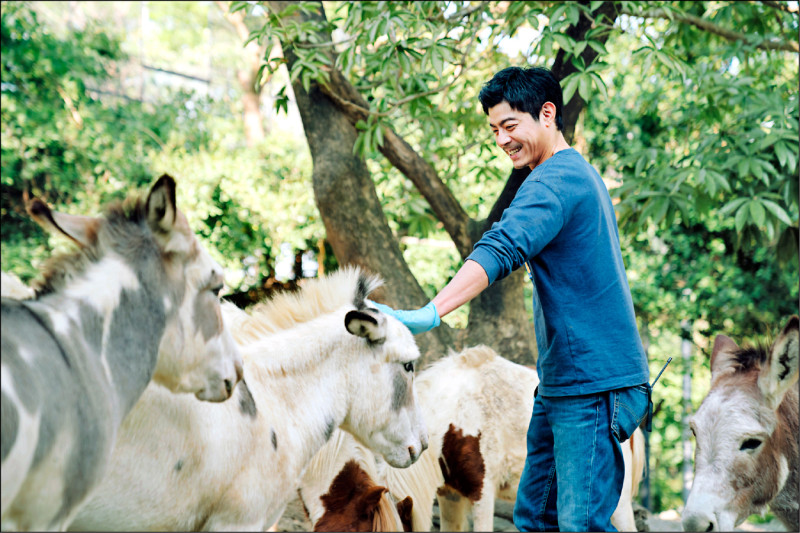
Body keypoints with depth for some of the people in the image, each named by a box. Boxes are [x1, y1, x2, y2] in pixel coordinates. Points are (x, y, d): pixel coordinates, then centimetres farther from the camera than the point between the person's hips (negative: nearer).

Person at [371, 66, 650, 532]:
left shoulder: (554, 180, -15)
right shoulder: (582, 174, 19)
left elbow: (501, 249, -30)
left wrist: (430, 314, -41)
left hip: (592, 387, -10)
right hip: (562, 386, 10)